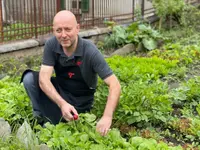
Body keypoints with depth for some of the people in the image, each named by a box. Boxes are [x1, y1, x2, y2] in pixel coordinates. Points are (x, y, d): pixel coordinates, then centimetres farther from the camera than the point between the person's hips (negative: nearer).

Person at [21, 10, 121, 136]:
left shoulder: (90, 51, -27)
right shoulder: (51, 45, -17)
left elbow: (115, 85, -31)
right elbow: (44, 79, -25)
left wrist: (107, 117, -45)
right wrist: (62, 103, -41)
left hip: (79, 100, -3)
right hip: (58, 92, 3)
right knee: (29, 78, -19)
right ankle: (41, 116, 0)